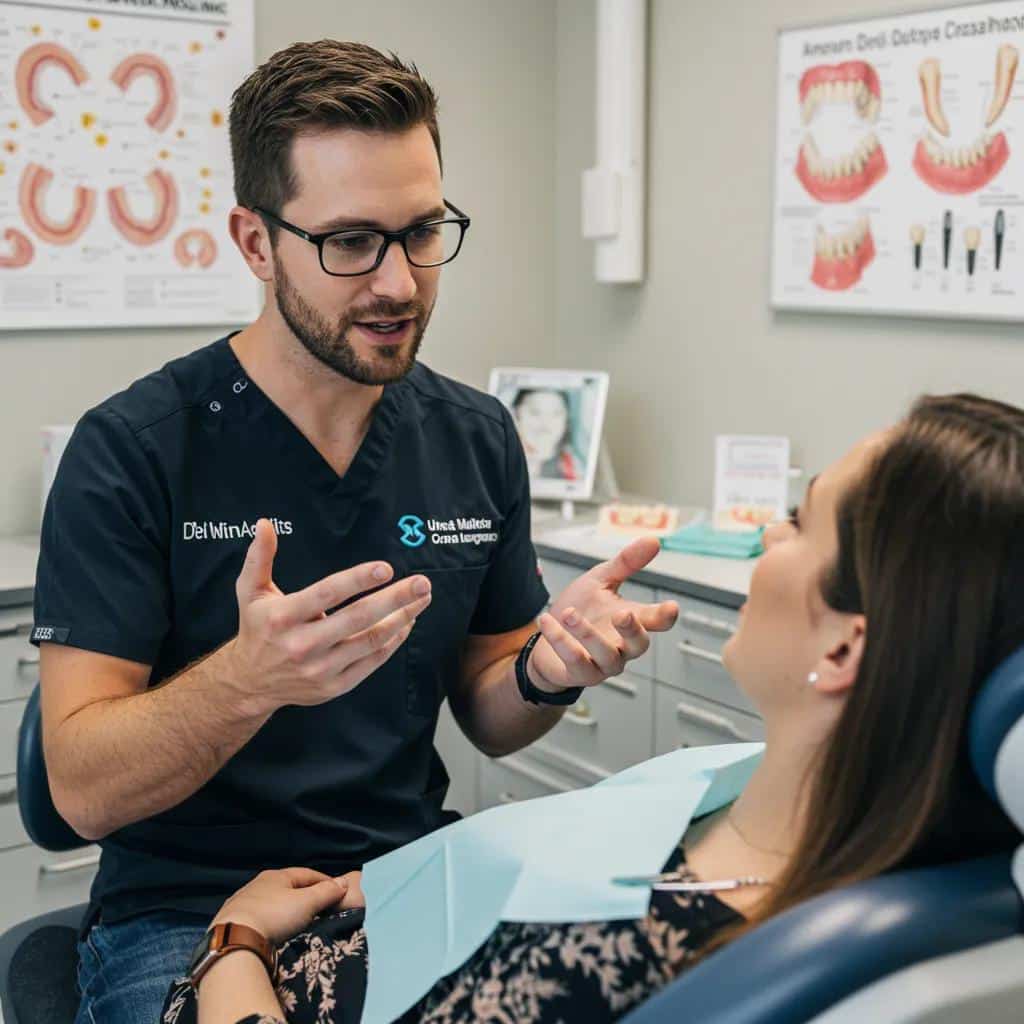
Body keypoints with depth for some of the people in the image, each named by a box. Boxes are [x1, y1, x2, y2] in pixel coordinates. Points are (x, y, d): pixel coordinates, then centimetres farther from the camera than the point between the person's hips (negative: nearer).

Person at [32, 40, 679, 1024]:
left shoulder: (477, 438, 2)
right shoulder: (132, 450, -12)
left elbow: (486, 719, 10)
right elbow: (84, 788, -15)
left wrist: (546, 668, -13)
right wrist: (249, 678, -33)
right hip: (189, 911, -3)